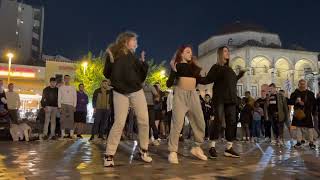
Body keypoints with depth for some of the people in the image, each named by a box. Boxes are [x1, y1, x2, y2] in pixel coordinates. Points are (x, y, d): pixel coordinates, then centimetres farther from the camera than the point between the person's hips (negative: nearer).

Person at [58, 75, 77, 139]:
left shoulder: (73, 88, 11)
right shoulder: (61, 87, 9)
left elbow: (75, 97, 8)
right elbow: (59, 97, 6)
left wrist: (74, 106, -2)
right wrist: (59, 106, -4)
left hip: (71, 105, 0)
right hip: (63, 105, 0)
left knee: (71, 119, -3)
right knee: (63, 119, -2)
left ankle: (71, 134, 0)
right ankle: (62, 134, 3)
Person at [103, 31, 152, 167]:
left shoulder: (133, 56, 14)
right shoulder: (113, 53, 3)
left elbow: (141, 77, 10)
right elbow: (107, 74, 1)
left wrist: (143, 63, -2)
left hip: (136, 91, 4)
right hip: (120, 93, -4)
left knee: (144, 121, -1)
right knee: (119, 123, -9)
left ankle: (143, 150, 14)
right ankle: (109, 155, 1)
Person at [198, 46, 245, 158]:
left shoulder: (229, 69, 21)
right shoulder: (216, 67, 1)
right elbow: (207, 80, -6)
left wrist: (240, 75, 35)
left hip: (231, 98, 7)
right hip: (220, 98, -7)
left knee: (231, 122, 2)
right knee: (218, 120, -11)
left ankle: (229, 148, 7)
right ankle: (212, 146, -2)